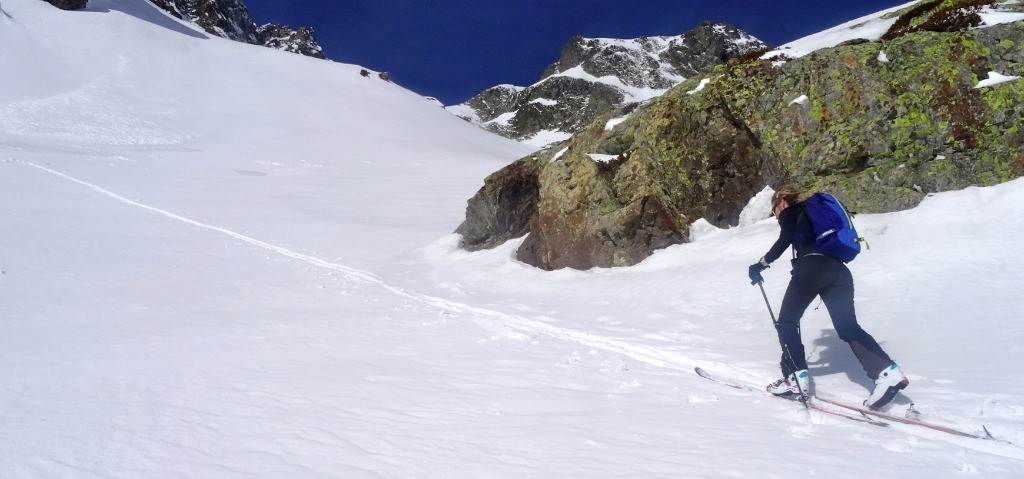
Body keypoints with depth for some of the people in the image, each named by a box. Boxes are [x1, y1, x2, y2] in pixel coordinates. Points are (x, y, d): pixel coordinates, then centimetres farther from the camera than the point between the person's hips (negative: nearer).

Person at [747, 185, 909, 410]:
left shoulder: (789, 212, 15)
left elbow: (785, 240, -4)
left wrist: (762, 264, 3)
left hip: (811, 267, -6)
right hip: (839, 269, 7)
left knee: (787, 321, 6)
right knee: (848, 326, 4)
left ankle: (797, 377, -6)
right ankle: (888, 371, -15)